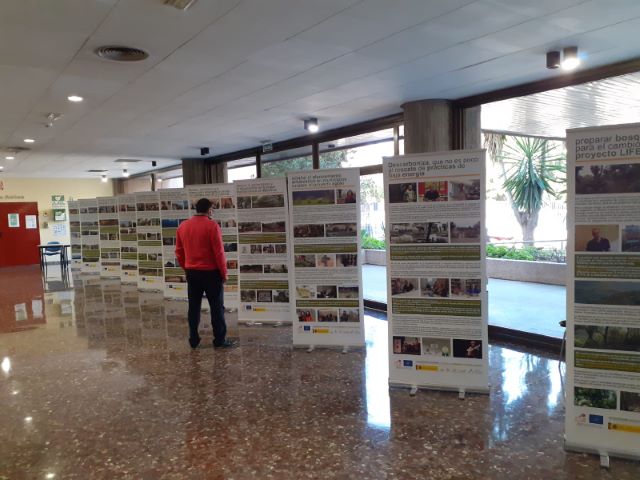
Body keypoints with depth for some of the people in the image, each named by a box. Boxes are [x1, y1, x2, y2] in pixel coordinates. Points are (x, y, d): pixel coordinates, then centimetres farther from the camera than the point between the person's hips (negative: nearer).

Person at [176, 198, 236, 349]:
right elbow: (219, 252, -14)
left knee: (194, 307, 12)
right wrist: (224, 273, -5)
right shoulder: (212, 226, -14)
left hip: (191, 273, 5)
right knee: (217, 307, 3)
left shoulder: (182, 226, 4)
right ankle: (220, 340, 6)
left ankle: (193, 340, 16)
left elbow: (179, 252, 10)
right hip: (210, 272, -5)